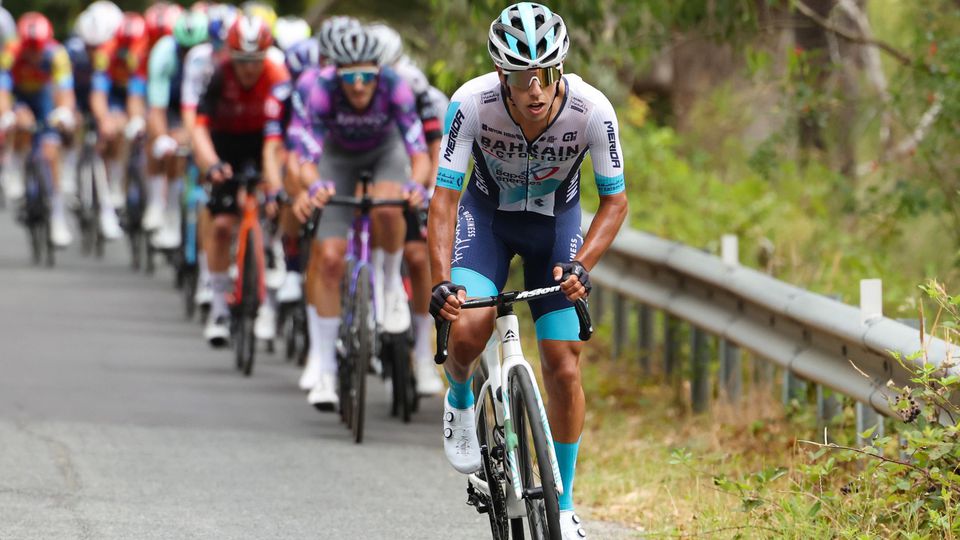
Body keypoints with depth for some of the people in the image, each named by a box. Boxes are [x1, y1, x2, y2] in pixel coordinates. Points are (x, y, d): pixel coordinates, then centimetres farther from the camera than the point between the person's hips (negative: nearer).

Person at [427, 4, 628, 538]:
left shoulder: (592, 110, -30)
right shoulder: (471, 104, -32)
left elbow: (615, 201, -17)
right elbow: (445, 198, -26)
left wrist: (581, 265, -31)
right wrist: (442, 282, -38)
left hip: (556, 219, 1)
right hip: (488, 213, -1)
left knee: (564, 367, -5)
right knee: (467, 329, -27)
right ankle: (461, 402, 9)